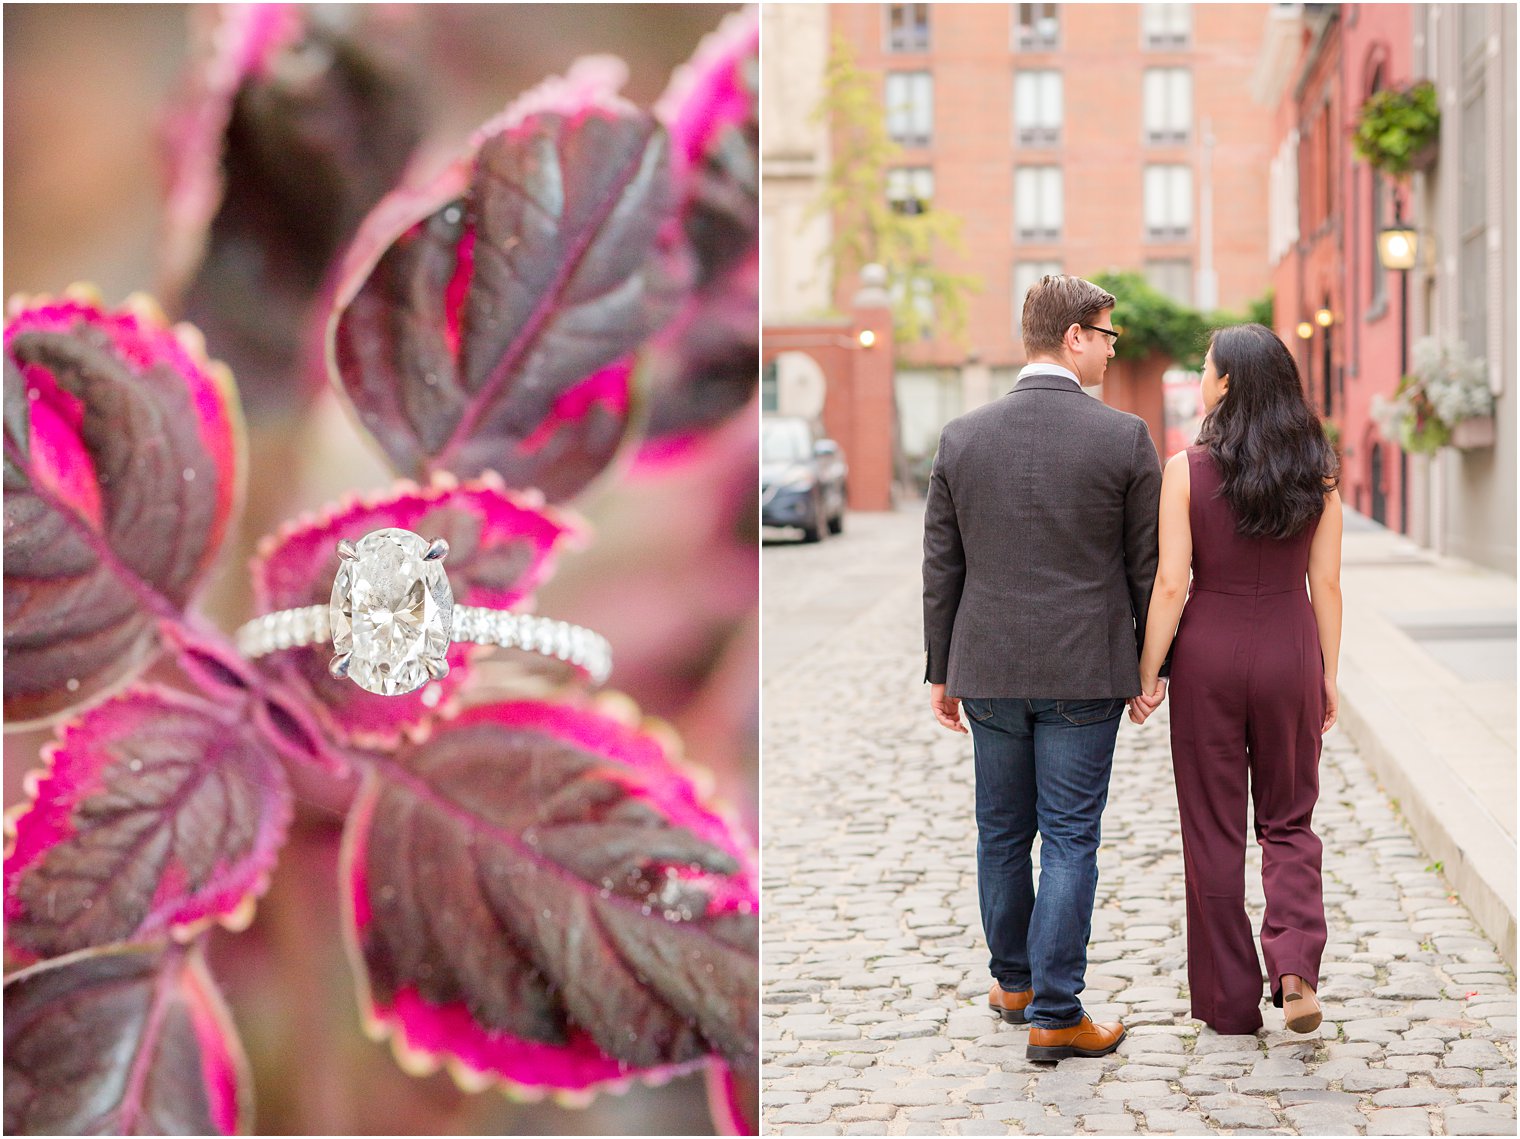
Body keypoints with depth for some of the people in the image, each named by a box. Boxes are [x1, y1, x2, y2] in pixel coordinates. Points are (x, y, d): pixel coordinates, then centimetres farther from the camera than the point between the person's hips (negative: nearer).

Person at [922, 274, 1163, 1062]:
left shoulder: (962, 437, 0)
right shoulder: (1125, 438, -8)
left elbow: (941, 569, 4)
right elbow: (1149, 567, -3)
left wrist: (941, 672, 12)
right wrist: (1151, 666, 9)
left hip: (989, 671, 3)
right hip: (1084, 672, -3)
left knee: (1002, 833, 16)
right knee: (1069, 840, 3)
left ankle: (1014, 981, 32)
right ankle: (1054, 1015, 5)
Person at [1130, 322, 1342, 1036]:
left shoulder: (1187, 470, -10)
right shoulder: (1316, 472, -2)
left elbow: (1170, 584, -12)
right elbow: (1326, 584, 0)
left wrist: (1147, 675, -4)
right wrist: (1329, 676, 9)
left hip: (1208, 653, -2)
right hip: (1290, 652, 2)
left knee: (1214, 831, 9)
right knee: (1288, 821, 16)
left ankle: (1230, 1002, 15)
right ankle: (1295, 968, -6)